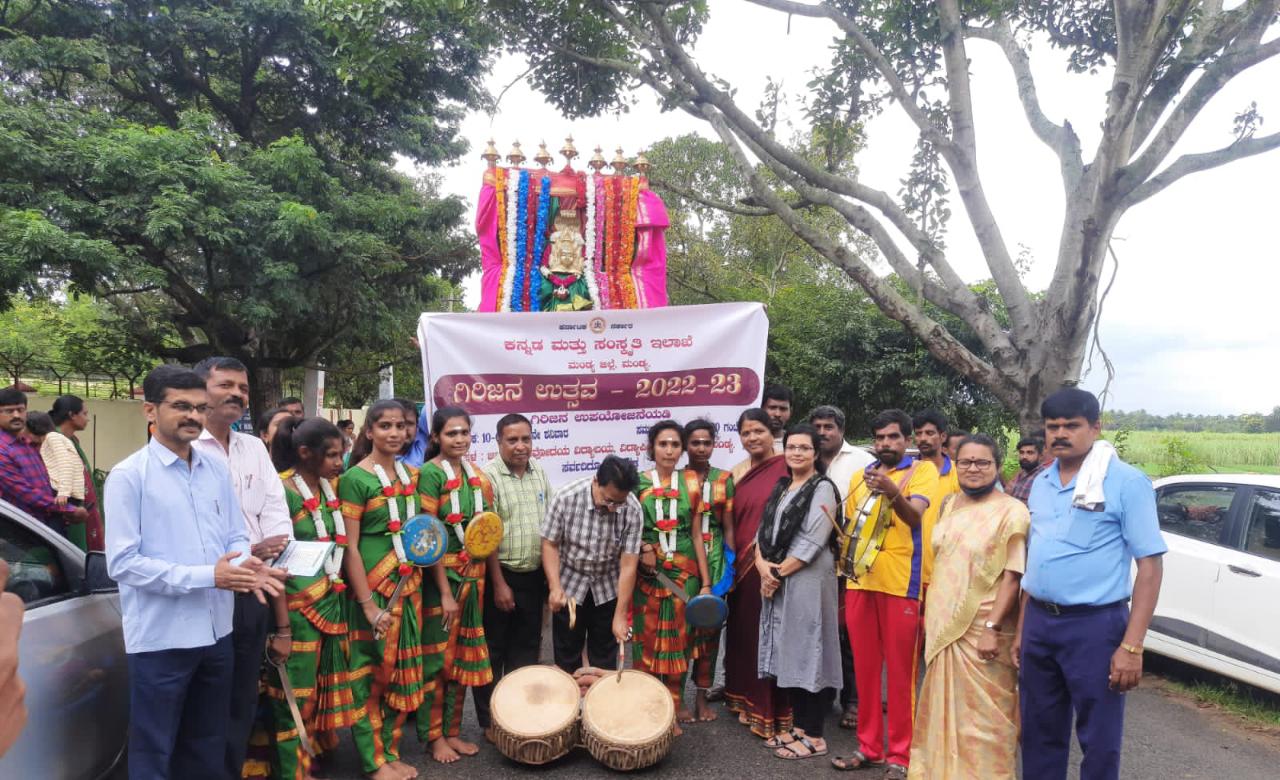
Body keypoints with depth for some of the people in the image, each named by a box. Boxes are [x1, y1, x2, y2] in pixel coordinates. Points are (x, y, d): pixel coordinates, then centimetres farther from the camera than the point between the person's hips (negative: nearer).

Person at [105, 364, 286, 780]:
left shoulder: (216, 469, 6)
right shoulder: (129, 475, -12)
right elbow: (122, 562, -17)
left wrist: (245, 566, -13)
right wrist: (208, 576, -22)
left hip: (216, 632, 6)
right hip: (160, 639, -5)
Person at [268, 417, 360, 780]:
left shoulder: (330, 488, 7)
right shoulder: (283, 491, -14)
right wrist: (282, 629, -16)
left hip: (331, 604, 7)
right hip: (298, 607, -7)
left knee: (320, 692, 15)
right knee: (295, 698, 5)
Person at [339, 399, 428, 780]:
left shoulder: (412, 475, 7)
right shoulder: (355, 478, -12)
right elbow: (349, 547, -13)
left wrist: (443, 588, 9)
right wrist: (369, 605, -17)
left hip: (409, 585, 6)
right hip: (373, 588, -6)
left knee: (403, 672, 13)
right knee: (371, 675, 6)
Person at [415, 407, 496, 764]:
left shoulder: (476, 473, 6)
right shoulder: (430, 473, -12)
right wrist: (445, 590, -17)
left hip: (473, 574, 6)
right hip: (441, 574, -6)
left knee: (464, 654, 13)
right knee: (438, 654, 5)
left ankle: (453, 731, 27)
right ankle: (434, 736, 20)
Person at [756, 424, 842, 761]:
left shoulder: (823, 488, -7)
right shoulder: (781, 487, 15)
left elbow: (812, 541, -15)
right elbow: (764, 529, 12)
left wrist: (778, 572, -13)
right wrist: (762, 563, -6)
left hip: (807, 580, -7)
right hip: (775, 580, 7)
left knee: (807, 651, -1)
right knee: (788, 653, 12)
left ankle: (814, 736, 10)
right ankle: (799, 726, 24)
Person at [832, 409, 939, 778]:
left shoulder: (922, 470, -1)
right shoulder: (860, 476, 15)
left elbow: (915, 516, -17)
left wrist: (893, 493, -36)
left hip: (900, 583, -5)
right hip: (859, 582, 5)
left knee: (900, 670, 3)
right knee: (865, 667, 12)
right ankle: (869, 746, 24)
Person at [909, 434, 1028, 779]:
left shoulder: (1011, 511, -10)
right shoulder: (949, 506, 11)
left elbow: (1013, 576, -15)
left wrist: (992, 627, -20)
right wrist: (930, 614, 13)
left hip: (981, 632, -6)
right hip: (943, 627, 7)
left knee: (983, 718, 3)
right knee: (944, 712, 17)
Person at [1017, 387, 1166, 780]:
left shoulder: (1126, 481, -9)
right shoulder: (1041, 483, 9)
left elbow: (1150, 566, -11)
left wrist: (1131, 646, -17)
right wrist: (1020, 629, 14)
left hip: (1095, 625, -5)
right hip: (1038, 623, 6)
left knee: (1099, 741, 8)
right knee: (1039, 734, 16)